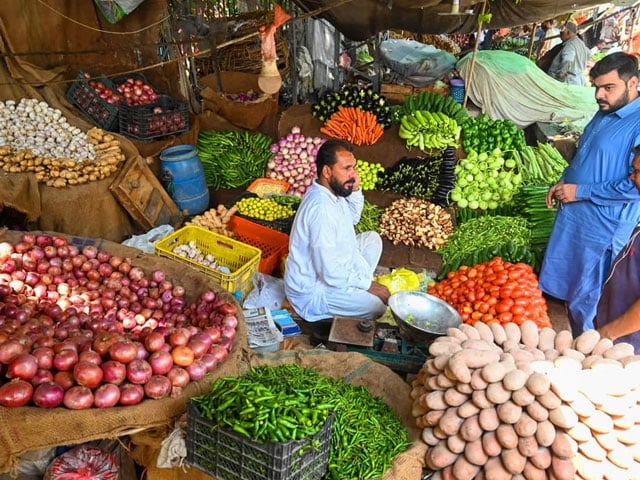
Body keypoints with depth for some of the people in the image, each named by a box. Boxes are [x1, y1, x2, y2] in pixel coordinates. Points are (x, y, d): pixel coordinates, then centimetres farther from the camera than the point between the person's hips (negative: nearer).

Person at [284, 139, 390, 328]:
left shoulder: (330, 191, -3)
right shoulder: (321, 209, -31)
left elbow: (352, 219, 19)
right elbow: (331, 274, -30)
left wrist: (355, 190, -1)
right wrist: (368, 284, -15)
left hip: (328, 267, 10)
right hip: (312, 290, -10)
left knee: (372, 238, 15)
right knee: (377, 307, -19)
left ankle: (356, 291, 13)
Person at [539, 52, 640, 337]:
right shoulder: (604, 114, 8)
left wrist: (580, 191, -20)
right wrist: (563, 182, 7)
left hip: (603, 230, -9)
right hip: (572, 216, 9)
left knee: (586, 300, 6)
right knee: (568, 287, 22)